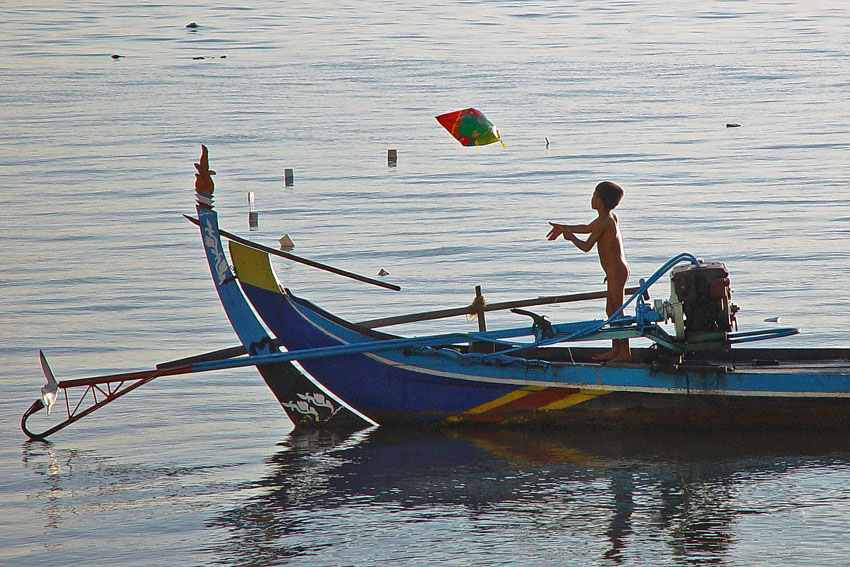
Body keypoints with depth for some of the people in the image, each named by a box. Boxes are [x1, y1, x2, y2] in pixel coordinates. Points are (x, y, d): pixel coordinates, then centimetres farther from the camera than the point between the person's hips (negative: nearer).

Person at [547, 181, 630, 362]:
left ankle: (625, 352, -3)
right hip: (619, 270, 10)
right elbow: (587, 228, 25)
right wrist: (563, 228, 34)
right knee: (611, 310, 17)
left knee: (617, 312, -5)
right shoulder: (611, 217, 11)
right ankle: (615, 349, 23)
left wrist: (570, 237, 1)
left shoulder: (603, 223, -19)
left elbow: (586, 246, -17)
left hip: (616, 271, -10)